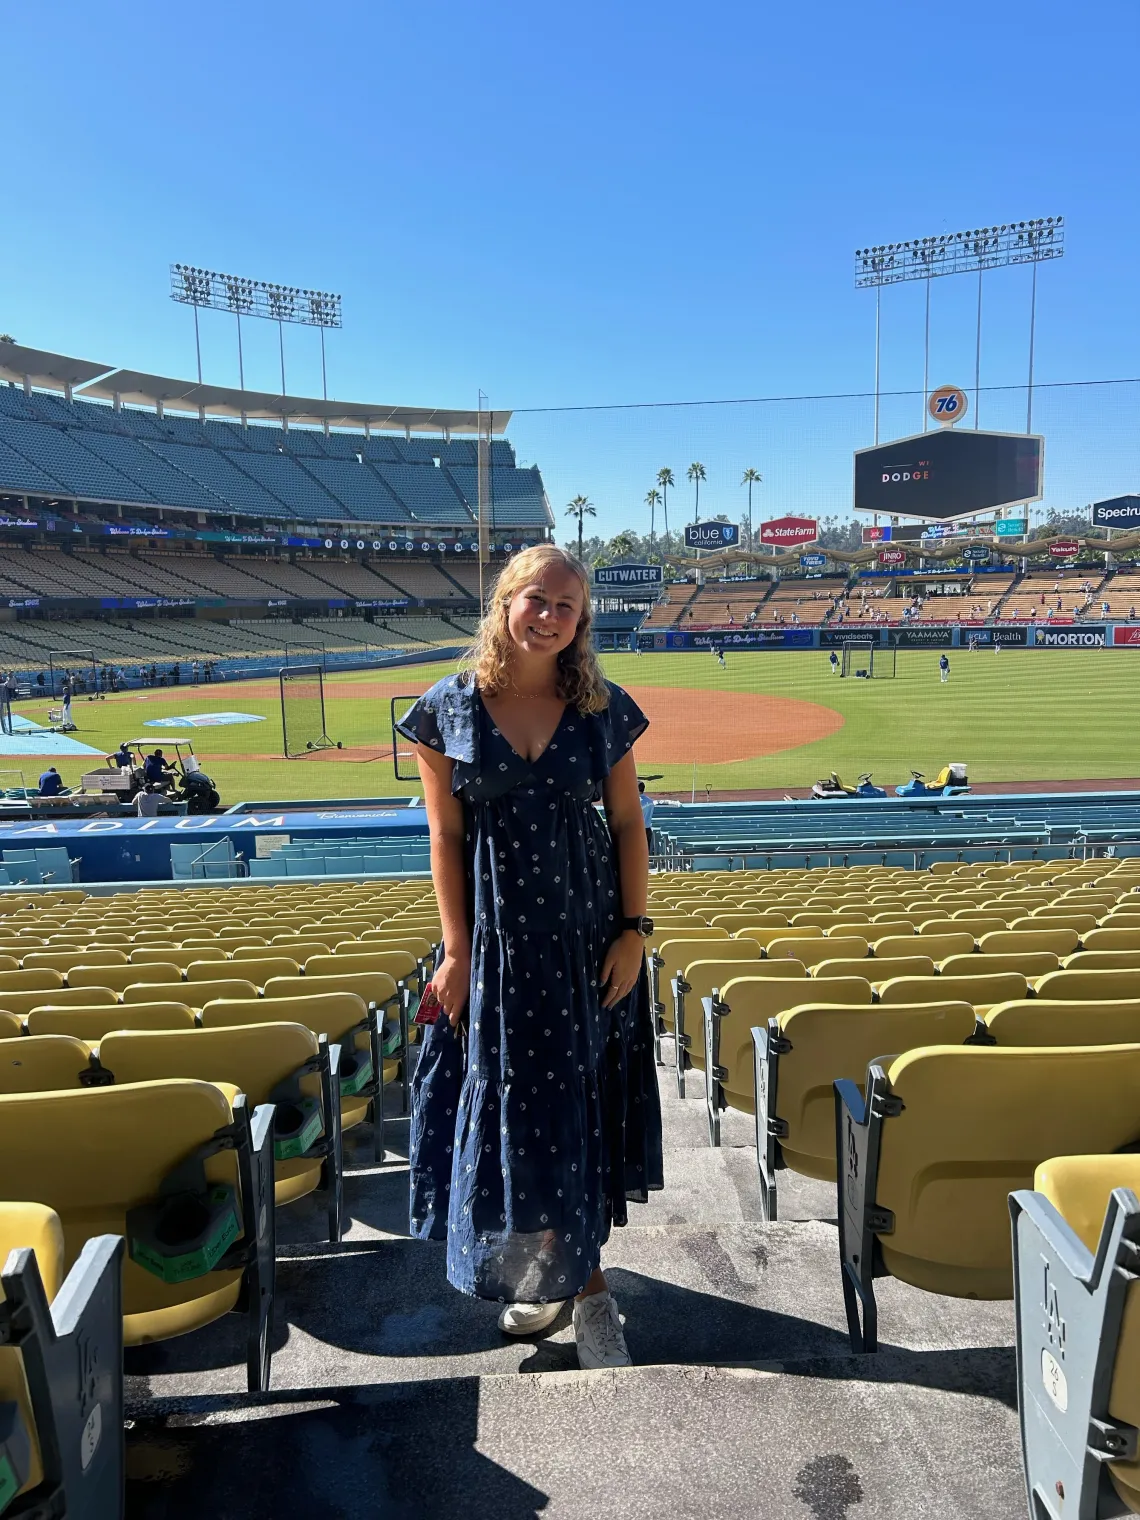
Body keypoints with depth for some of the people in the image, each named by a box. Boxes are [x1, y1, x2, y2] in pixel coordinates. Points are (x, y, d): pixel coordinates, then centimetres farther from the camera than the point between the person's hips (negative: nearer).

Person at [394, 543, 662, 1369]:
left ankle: (582, 1276, 27)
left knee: (580, 1105, 10)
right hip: (498, 938, 0)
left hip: (588, 936, 1)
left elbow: (628, 824, 2)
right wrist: (457, 950, -7)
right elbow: (446, 836, -4)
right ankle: (539, 1271, 34)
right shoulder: (450, 706, -4)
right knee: (509, 1103, 12)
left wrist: (635, 930, -4)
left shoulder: (602, 709, -1)